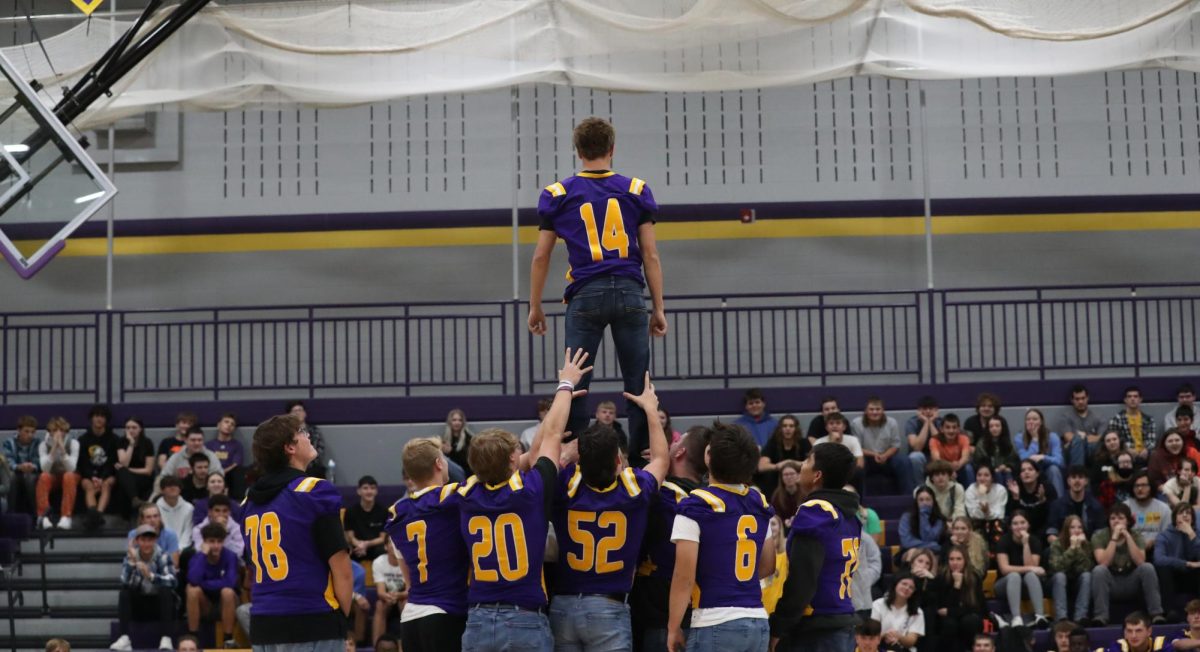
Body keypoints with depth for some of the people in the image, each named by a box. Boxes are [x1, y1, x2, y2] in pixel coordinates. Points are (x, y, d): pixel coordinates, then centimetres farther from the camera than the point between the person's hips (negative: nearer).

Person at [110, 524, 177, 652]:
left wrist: (150, 575, -41)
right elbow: (126, 583, -20)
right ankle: (124, 638, -33)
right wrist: (132, 561, -32)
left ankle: (166, 639, -39)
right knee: (124, 592, -23)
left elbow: (171, 581, -26)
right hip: (139, 606, 2)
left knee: (165, 590, -31)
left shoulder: (162, 556, -9)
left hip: (160, 604, -2)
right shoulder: (131, 557, -4)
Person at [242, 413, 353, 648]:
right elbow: (342, 570, -11)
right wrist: (342, 616, 1)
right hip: (314, 627, -7)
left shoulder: (250, 500, 11)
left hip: (262, 628, 7)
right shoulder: (315, 492, -10)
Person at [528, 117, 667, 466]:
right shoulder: (636, 190, 7)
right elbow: (651, 256, 4)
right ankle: (641, 460, 5)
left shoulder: (557, 194, 6)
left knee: (575, 385, 3)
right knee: (638, 385, 5)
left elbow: (541, 257, 7)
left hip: (586, 296, -1)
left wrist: (535, 307, 17)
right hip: (629, 293, 1)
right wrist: (658, 309, 9)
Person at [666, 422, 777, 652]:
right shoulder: (760, 503, 9)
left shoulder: (696, 506, -11)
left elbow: (684, 577, -12)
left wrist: (673, 627, -3)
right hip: (758, 623, 6)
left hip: (715, 625, -6)